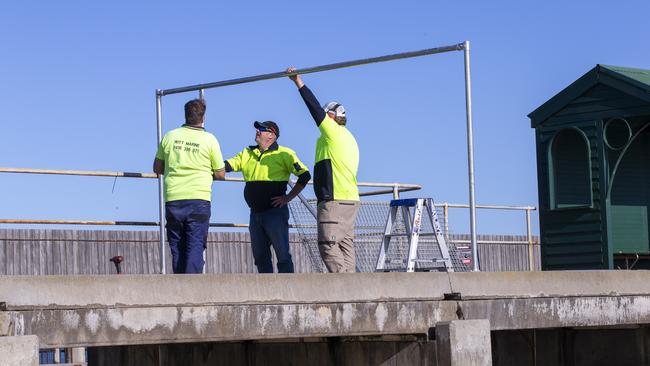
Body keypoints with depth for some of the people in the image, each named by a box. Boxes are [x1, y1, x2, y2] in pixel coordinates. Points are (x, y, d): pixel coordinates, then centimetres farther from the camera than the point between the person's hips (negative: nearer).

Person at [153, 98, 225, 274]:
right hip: (199, 200, -2)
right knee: (195, 246, -4)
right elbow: (221, 174, 4)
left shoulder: (169, 136, 6)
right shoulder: (209, 139, 0)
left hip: (172, 200, 3)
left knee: (177, 248, 10)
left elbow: (157, 168, 14)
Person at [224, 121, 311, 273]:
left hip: (275, 211, -6)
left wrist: (288, 197, -9)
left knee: (282, 255, -5)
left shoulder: (284, 154, -3)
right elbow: (226, 166, 8)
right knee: (260, 256, 10)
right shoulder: (247, 153, 14)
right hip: (255, 213, 6)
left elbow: (305, 175, -7)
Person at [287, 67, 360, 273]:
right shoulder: (349, 139, 22)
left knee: (328, 244, -11)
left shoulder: (333, 132, -4)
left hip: (334, 200, -9)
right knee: (345, 244, 6)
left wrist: (298, 82, 2)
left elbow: (315, 108, -5)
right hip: (351, 200, 9)